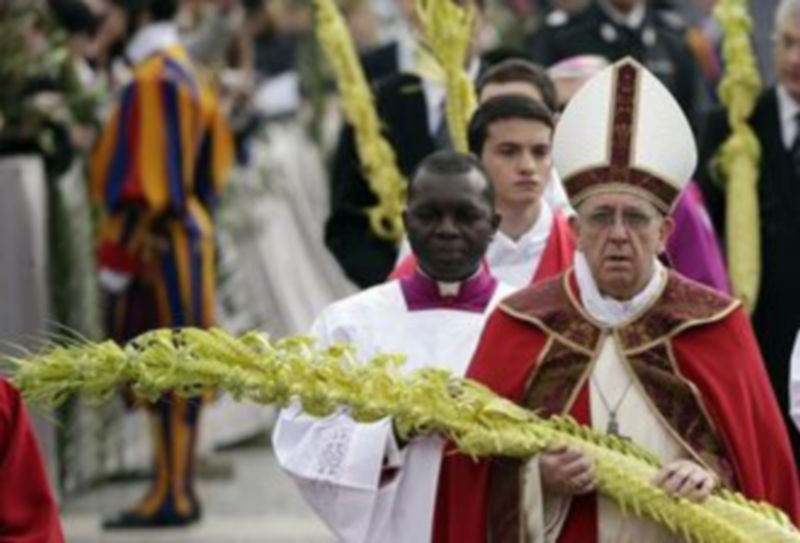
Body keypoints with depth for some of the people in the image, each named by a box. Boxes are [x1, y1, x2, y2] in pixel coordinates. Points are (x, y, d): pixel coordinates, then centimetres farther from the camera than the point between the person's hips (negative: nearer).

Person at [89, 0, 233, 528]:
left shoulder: (153, 81, -16)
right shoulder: (187, 73, 15)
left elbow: (145, 178, -20)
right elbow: (212, 163, 19)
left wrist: (118, 254, -19)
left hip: (156, 242, -10)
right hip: (187, 234, 10)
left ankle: (172, 494, -6)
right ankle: (178, 488, 15)